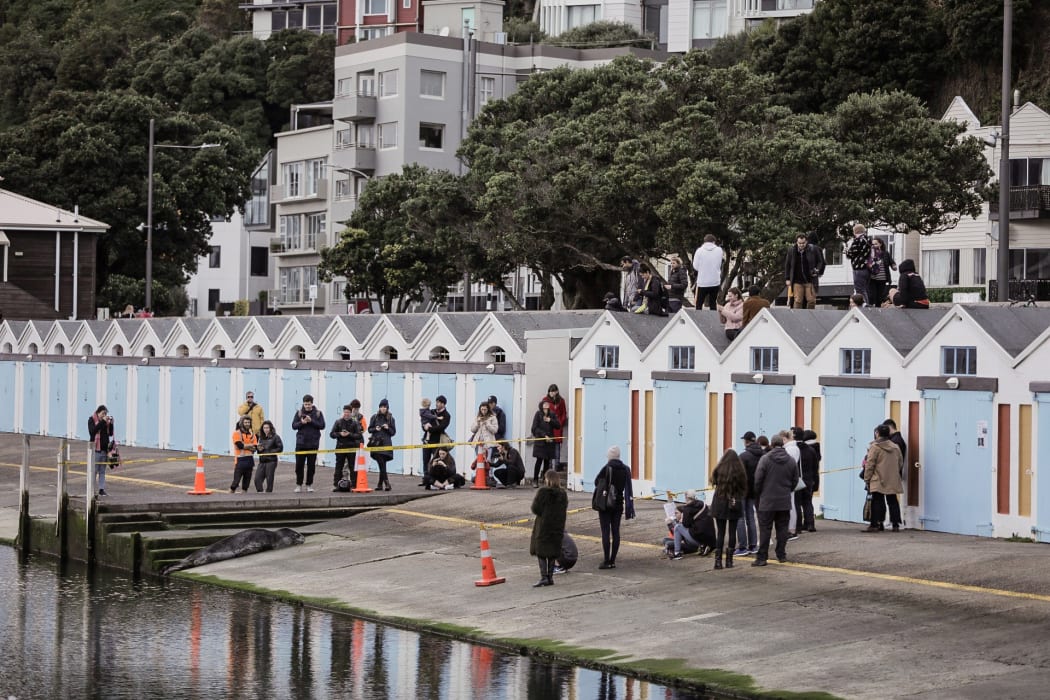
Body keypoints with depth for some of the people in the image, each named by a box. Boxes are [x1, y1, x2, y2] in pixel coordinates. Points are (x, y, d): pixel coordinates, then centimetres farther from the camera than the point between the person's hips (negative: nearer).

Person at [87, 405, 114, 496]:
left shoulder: (106, 421, 12)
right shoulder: (92, 420, -2)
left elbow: (111, 433, 11)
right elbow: (92, 431, -19)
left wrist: (111, 423, -4)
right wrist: (102, 422, -20)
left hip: (104, 449, 5)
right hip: (96, 449, -5)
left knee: (102, 471, 7)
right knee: (94, 470, -4)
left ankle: (102, 489, 9)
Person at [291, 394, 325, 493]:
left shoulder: (318, 413, 2)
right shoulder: (299, 412, 4)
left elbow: (322, 426, -5)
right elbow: (294, 426, 2)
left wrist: (311, 421, -16)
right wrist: (301, 423, -17)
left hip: (313, 443, 0)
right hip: (301, 442, 0)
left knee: (311, 465, 4)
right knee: (299, 465, 0)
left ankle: (309, 485, 13)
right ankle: (299, 485, 10)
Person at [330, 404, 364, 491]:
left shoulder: (355, 422, 2)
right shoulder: (338, 421, 6)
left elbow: (359, 435, -4)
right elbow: (332, 434, 5)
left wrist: (349, 434, -17)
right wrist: (339, 434, -13)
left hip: (352, 448, -1)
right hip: (340, 447, 1)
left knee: (352, 467, 2)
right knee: (338, 467, 2)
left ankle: (354, 485, 5)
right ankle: (336, 485, 5)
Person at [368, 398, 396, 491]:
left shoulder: (391, 419, 9)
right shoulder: (375, 417, 10)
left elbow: (393, 432, 9)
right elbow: (369, 429, 11)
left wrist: (388, 428, -10)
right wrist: (375, 429, -9)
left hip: (386, 444, 0)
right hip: (376, 443, 0)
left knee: (382, 465, -4)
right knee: (381, 464, -10)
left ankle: (380, 484, 4)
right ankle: (386, 482, -14)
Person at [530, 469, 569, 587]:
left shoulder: (542, 492, -14)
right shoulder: (562, 493, 2)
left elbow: (535, 509, -13)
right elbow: (565, 510, 8)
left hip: (543, 525, -5)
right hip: (558, 527, 5)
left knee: (540, 552, 1)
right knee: (552, 552, 11)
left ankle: (544, 577, -10)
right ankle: (550, 577, 13)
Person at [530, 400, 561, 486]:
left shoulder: (552, 415, 10)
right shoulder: (538, 414, -1)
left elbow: (558, 426, 5)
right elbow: (535, 428, -5)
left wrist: (550, 421, -9)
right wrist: (544, 435, -13)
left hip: (549, 441, 4)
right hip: (540, 441, -4)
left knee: (547, 461, 3)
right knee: (539, 460, -7)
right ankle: (535, 480, -1)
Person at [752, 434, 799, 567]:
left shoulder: (765, 459, -11)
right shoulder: (791, 460, 3)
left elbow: (758, 479, -9)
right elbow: (795, 480, 9)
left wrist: (759, 493, 7)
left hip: (767, 501, -4)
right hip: (784, 501, 4)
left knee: (765, 529, -1)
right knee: (782, 528, 11)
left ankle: (762, 557, -2)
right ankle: (781, 555, 14)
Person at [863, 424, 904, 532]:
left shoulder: (875, 447, -10)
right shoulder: (895, 447, 9)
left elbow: (870, 465, -10)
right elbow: (901, 464, 16)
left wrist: (867, 479, -4)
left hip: (878, 481, -5)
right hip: (893, 482, 5)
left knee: (877, 502, -2)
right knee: (893, 501, 10)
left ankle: (875, 525, -6)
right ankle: (896, 525, 10)